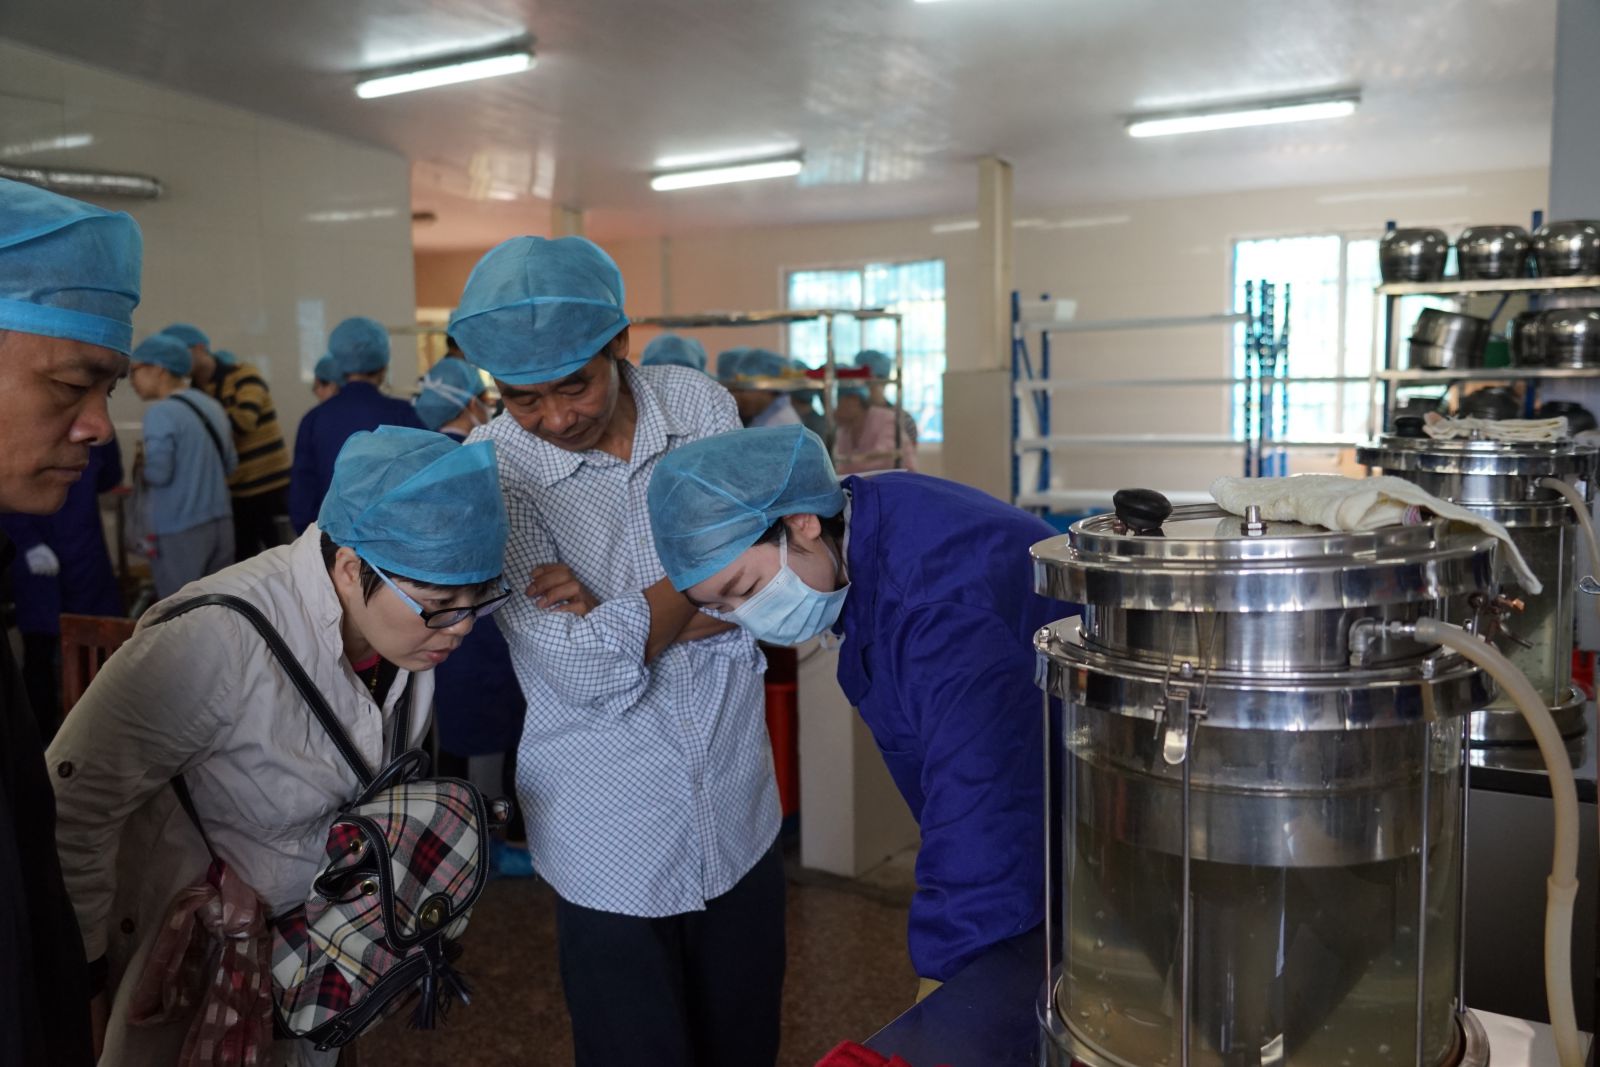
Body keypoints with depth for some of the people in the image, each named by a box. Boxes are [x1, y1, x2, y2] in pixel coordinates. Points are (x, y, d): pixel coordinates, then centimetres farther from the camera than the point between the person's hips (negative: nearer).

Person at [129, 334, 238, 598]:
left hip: (180, 532, -7)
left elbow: (158, 472, -18)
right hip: (221, 523, 7)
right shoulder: (212, 406, 11)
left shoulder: (161, 412, -13)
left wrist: (138, 470, 2)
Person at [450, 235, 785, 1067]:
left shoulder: (700, 406, -6)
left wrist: (611, 613, -21)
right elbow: (583, 675, -20)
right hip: (614, 843, -3)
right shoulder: (490, 468, -15)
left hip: (739, 811, 3)